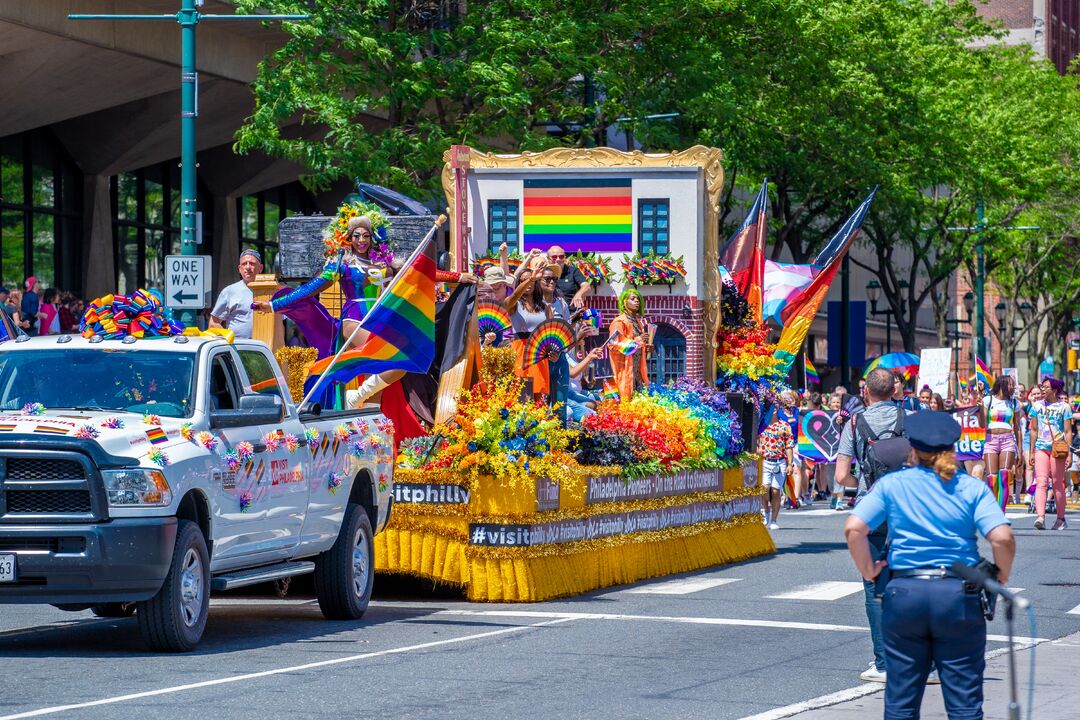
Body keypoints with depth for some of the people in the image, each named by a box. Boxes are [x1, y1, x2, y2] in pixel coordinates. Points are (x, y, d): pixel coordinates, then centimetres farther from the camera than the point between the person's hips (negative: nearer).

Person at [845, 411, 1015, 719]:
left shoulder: (891, 485, 3)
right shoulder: (972, 488, 1)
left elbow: (853, 529, -9)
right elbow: (1002, 538, -12)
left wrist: (868, 571, 4)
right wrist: (1002, 576, 5)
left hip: (903, 593, 1)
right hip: (959, 595, -1)